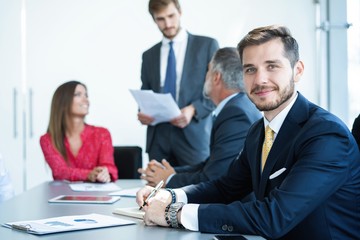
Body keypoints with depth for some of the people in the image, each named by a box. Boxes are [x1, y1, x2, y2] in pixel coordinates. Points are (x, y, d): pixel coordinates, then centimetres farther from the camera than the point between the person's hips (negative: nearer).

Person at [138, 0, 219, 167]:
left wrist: (193, 110, -15)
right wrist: (142, 113, -4)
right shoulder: (149, 55, 16)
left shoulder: (207, 45, 5)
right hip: (158, 138, 3)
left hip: (193, 136, -3)